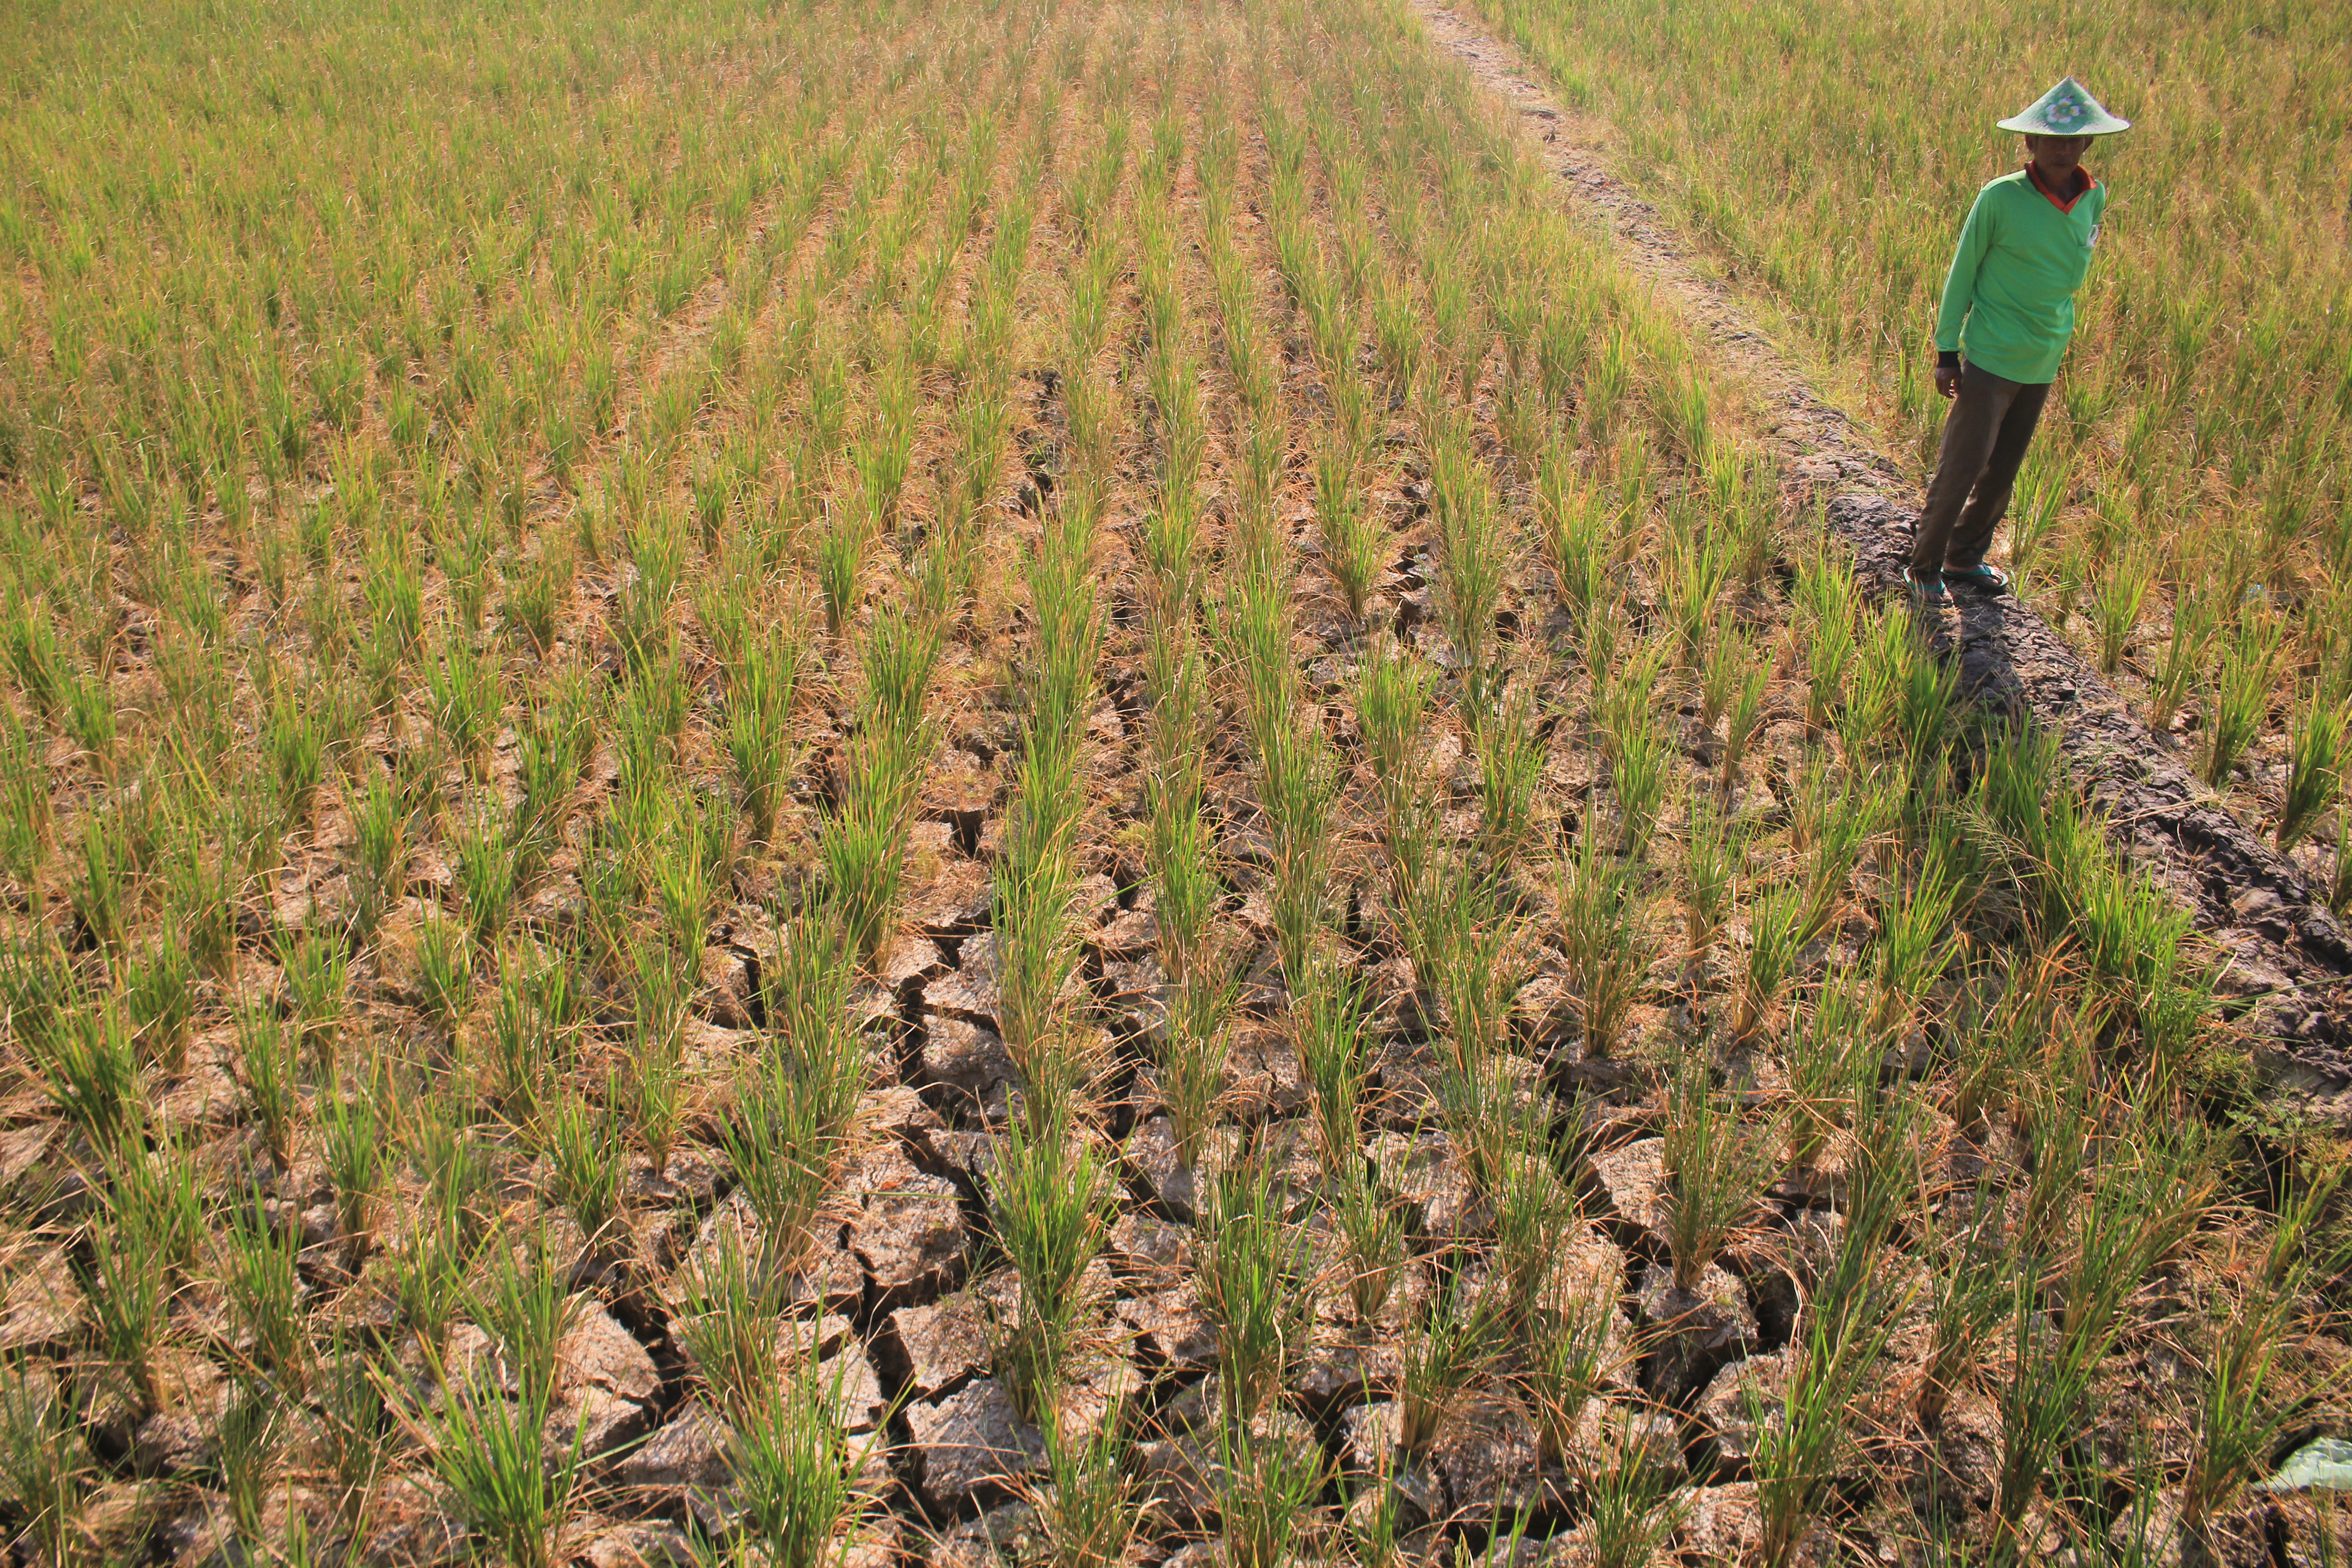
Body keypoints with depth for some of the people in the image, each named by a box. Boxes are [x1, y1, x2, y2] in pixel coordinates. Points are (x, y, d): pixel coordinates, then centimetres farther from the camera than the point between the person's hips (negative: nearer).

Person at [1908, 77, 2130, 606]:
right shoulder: (2000, 198, -13)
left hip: (2044, 365, 6)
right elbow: (1962, 274, -5)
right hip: (1991, 359, -5)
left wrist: (2058, 339, 19)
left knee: (2003, 472, 14)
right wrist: (1946, 353, -6)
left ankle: (1966, 558, 29)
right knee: (1961, 468, -3)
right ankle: (1924, 567, 11)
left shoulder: (2094, 199, 2)